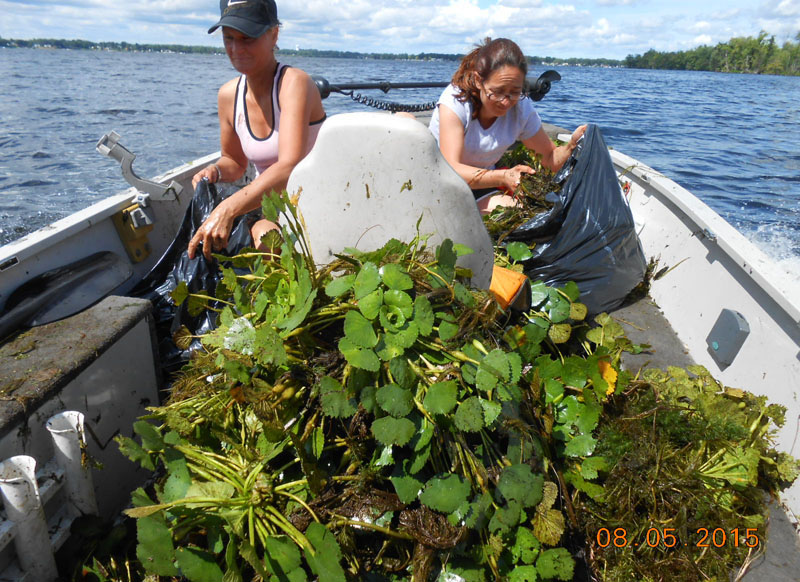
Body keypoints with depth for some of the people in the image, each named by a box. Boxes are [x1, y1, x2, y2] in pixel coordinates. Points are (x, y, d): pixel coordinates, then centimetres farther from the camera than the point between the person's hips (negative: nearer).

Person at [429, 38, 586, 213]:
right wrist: (503, 177, -46)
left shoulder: (522, 109, -8)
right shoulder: (455, 100, -22)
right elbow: (450, 170, -32)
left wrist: (572, 145, -20)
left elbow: (550, 158, 4)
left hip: (482, 188, 4)